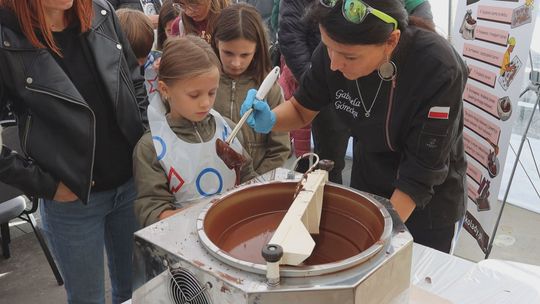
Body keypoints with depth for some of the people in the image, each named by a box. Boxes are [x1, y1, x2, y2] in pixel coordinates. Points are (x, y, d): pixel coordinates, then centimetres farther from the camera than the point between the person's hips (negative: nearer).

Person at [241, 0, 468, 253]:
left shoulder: (440, 70, -33)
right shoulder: (335, 49, -21)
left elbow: (422, 174, -26)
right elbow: (302, 108, -3)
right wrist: (269, 120, -24)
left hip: (427, 201, -3)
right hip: (366, 185, 4)